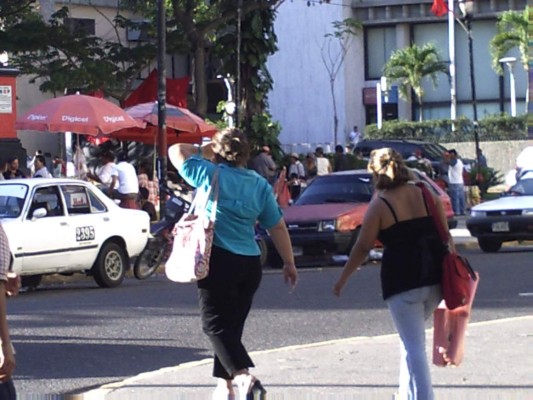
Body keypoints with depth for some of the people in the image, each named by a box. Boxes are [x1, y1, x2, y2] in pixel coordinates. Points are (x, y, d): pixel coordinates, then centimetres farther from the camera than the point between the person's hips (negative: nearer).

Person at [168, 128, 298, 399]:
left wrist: (204, 151, 16)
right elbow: (277, 227, 7)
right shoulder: (260, 185, 6)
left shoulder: (210, 175, -7)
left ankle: (243, 376, -24)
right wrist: (289, 263, 13)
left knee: (215, 324, -5)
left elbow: (176, 151, 3)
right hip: (250, 264, 6)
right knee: (232, 326, 15)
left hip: (219, 260, -5)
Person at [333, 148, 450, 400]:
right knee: (412, 338, 23)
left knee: (413, 344, -3)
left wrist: (343, 279, 7)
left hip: (402, 281, -5)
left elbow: (363, 247, -3)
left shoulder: (379, 204, -5)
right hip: (435, 277, 5)